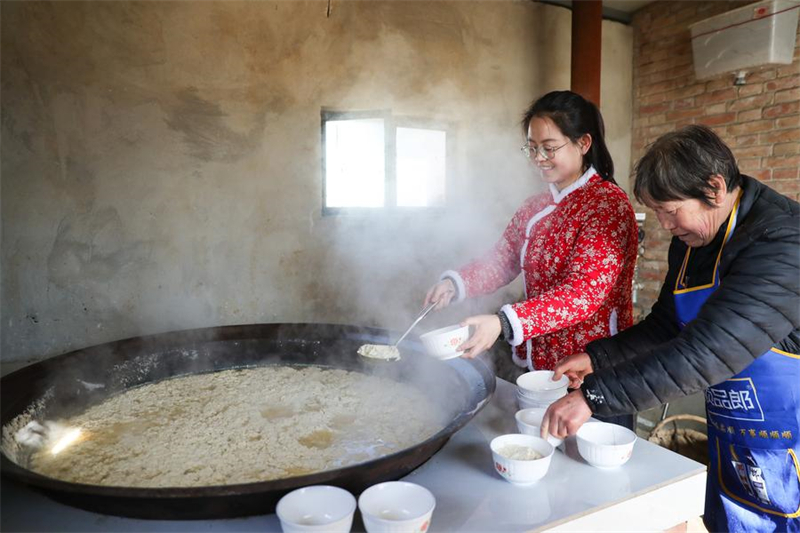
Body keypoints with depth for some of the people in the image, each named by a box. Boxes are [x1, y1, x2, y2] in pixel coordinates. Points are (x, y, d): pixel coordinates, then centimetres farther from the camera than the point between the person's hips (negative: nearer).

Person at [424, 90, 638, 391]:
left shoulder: (609, 204, -16)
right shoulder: (534, 207, 8)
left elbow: (586, 291, -26)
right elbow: (501, 260, 5)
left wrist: (504, 323, -37)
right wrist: (455, 283, -15)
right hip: (537, 362, 6)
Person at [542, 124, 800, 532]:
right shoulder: (690, 239, 1)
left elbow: (707, 351, -34)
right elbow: (664, 328, 10)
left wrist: (595, 396, -34)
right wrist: (596, 358, -4)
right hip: (729, 436, 7)